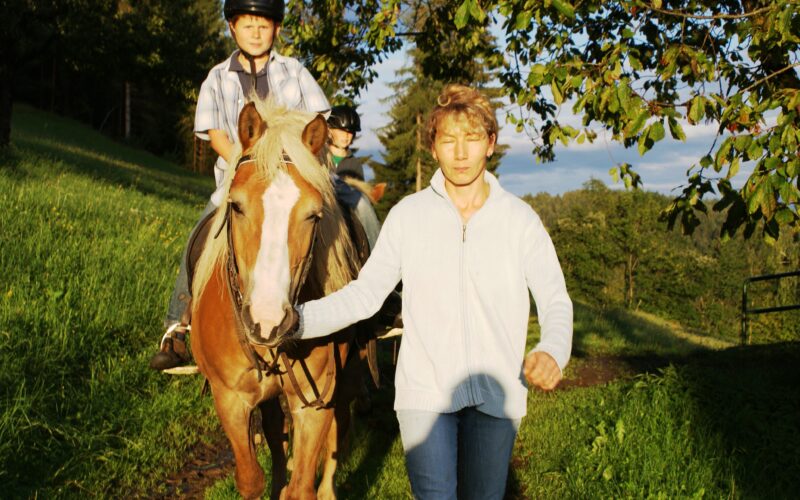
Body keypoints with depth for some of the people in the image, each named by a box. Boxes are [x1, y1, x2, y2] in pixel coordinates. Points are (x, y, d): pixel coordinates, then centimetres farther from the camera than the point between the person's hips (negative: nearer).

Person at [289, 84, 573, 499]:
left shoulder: (520, 219, 0)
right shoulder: (407, 215, 0)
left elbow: (555, 301, -2)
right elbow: (366, 293, 1)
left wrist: (552, 352, -24)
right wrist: (300, 319, -13)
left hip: (497, 392, 1)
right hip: (425, 391, -1)